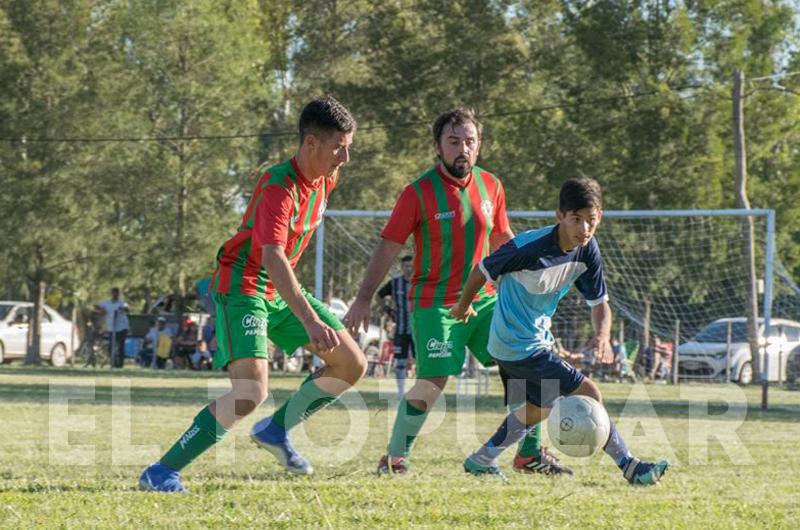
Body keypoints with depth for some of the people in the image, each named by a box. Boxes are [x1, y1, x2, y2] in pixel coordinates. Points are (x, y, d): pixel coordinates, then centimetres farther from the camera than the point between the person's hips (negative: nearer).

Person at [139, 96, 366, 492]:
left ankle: (276, 430, 22)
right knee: (250, 393, -25)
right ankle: (160, 473, -18)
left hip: (281, 289, 9)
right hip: (242, 287, -9)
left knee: (352, 365, 6)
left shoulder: (326, 179, 1)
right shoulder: (278, 187, -27)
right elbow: (273, 259, -39)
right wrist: (311, 322, -47)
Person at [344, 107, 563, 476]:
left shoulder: (491, 187, 5)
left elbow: (503, 239, 20)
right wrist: (364, 299, -7)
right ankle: (394, 458, 2)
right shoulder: (419, 193, -10)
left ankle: (531, 455, 12)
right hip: (435, 304, -5)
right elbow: (388, 248, -6)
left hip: (483, 299, 5)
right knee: (432, 382, -14)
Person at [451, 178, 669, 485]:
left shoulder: (587, 251, -7)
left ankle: (481, 460, 39)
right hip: (520, 346, -9)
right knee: (588, 395, -12)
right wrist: (463, 306, 4)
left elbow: (599, 302, 0)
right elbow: (484, 270, -13)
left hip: (537, 338, 9)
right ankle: (629, 467, -6)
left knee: (539, 407, 27)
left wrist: (602, 335, -21)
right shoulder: (530, 247, -27)